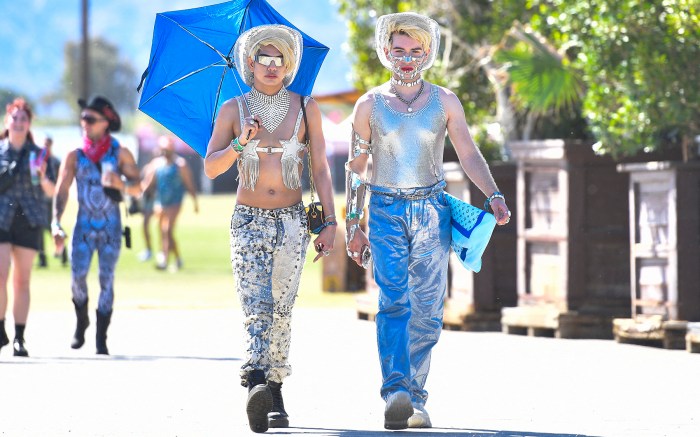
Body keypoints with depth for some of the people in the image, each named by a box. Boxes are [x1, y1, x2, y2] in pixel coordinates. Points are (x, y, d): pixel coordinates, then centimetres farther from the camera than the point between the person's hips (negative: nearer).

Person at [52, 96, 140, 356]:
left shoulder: (120, 154, 1)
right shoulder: (75, 156, 4)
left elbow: (138, 188, -2)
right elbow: (61, 191, -1)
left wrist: (120, 184, -24)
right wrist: (56, 223, -14)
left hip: (111, 226, -1)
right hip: (84, 225, 1)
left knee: (107, 279, -4)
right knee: (77, 276, -11)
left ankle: (101, 339, 1)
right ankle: (81, 322, 15)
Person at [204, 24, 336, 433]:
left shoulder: (305, 108, 5)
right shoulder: (234, 110, 5)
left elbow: (321, 168, 6)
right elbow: (211, 168, 1)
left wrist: (330, 222, 0)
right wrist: (241, 142, -16)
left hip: (292, 221, 1)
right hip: (249, 222, -1)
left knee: (281, 308, 0)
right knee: (256, 303, -17)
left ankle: (273, 389, 8)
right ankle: (258, 382, -34)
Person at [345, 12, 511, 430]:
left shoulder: (445, 102, 7)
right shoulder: (369, 105, 6)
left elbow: (469, 155, 6)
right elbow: (357, 167, 10)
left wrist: (494, 195, -10)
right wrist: (353, 223, 4)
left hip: (432, 211, 2)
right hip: (386, 212, -2)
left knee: (427, 311, 0)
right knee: (394, 302, -17)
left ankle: (415, 399, 9)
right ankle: (396, 394, -29)